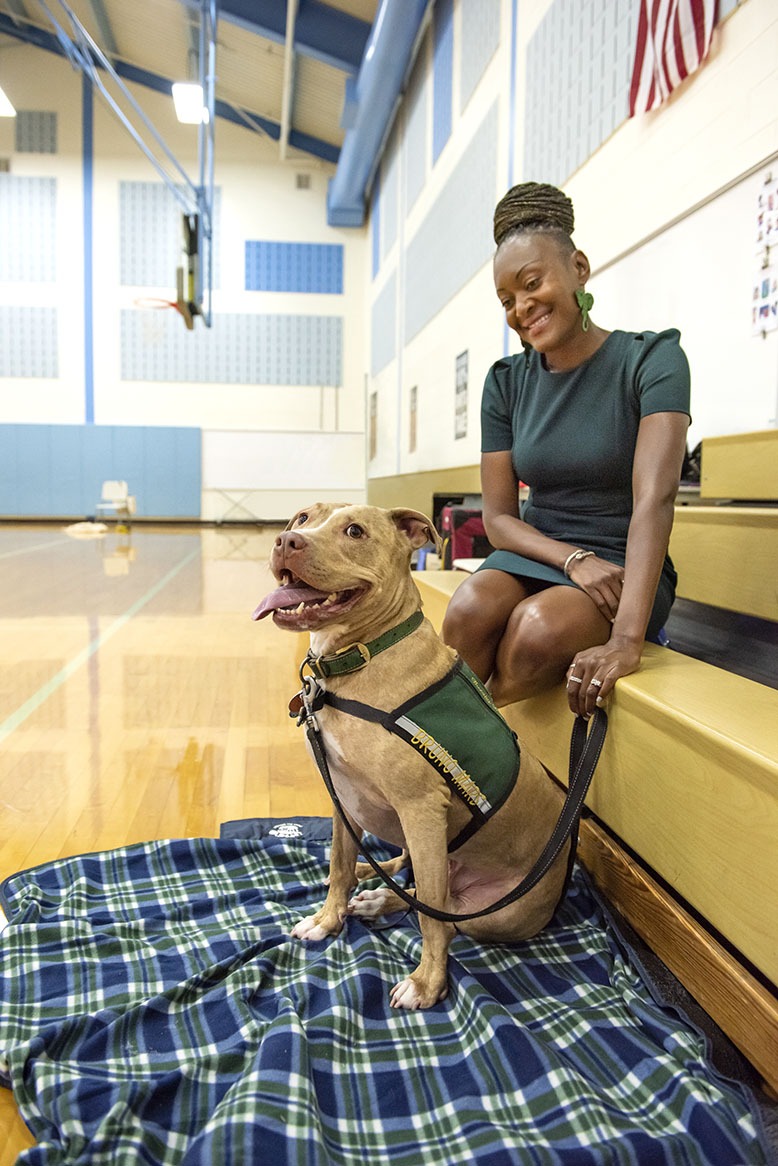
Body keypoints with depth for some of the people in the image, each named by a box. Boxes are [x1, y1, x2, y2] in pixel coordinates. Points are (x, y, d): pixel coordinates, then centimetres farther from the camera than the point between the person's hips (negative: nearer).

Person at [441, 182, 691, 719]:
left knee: (539, 628, -33)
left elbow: (653, 500, -23)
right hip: (535, 554, 3)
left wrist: (626, 642, -35)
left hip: (626, 570, -3)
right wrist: (575, 559, -18)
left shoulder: (652, 359, -9)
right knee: (469, 611, -31)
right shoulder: (506, 382, 4)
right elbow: (498, 517, 3)